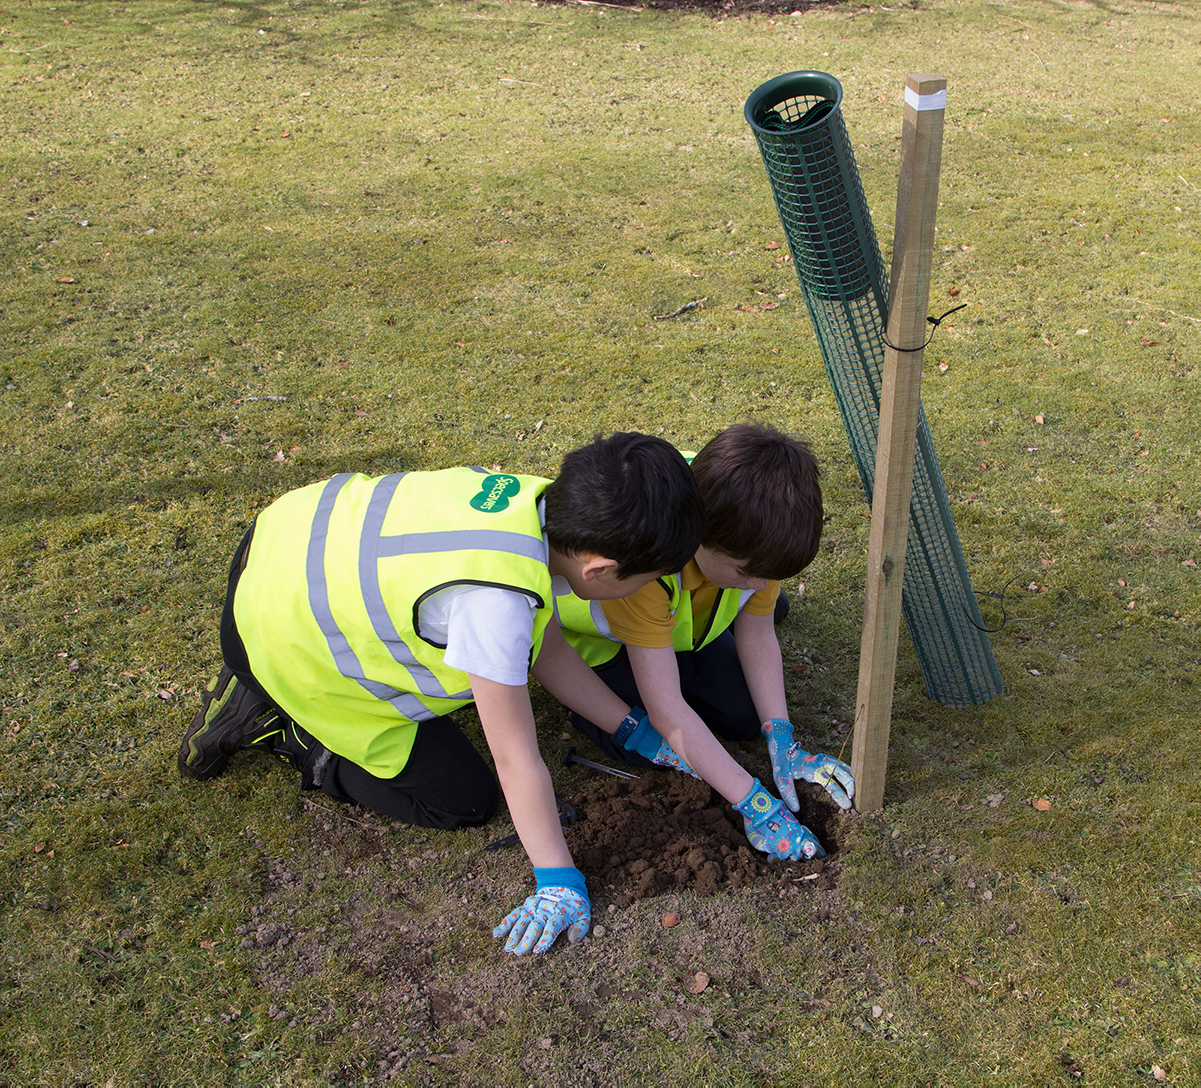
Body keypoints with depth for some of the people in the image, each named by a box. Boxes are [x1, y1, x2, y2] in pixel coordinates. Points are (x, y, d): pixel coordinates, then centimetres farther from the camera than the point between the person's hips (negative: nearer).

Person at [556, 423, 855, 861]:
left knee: (745, 718, -3)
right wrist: (753, 804, -40)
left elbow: (758, 636, -13)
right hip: (599, 636, -5)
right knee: (655, 742, -21)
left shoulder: (752, 538, -29)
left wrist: (783, 742, -22)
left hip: (682, 616, 5)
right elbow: (666, 710, -42)